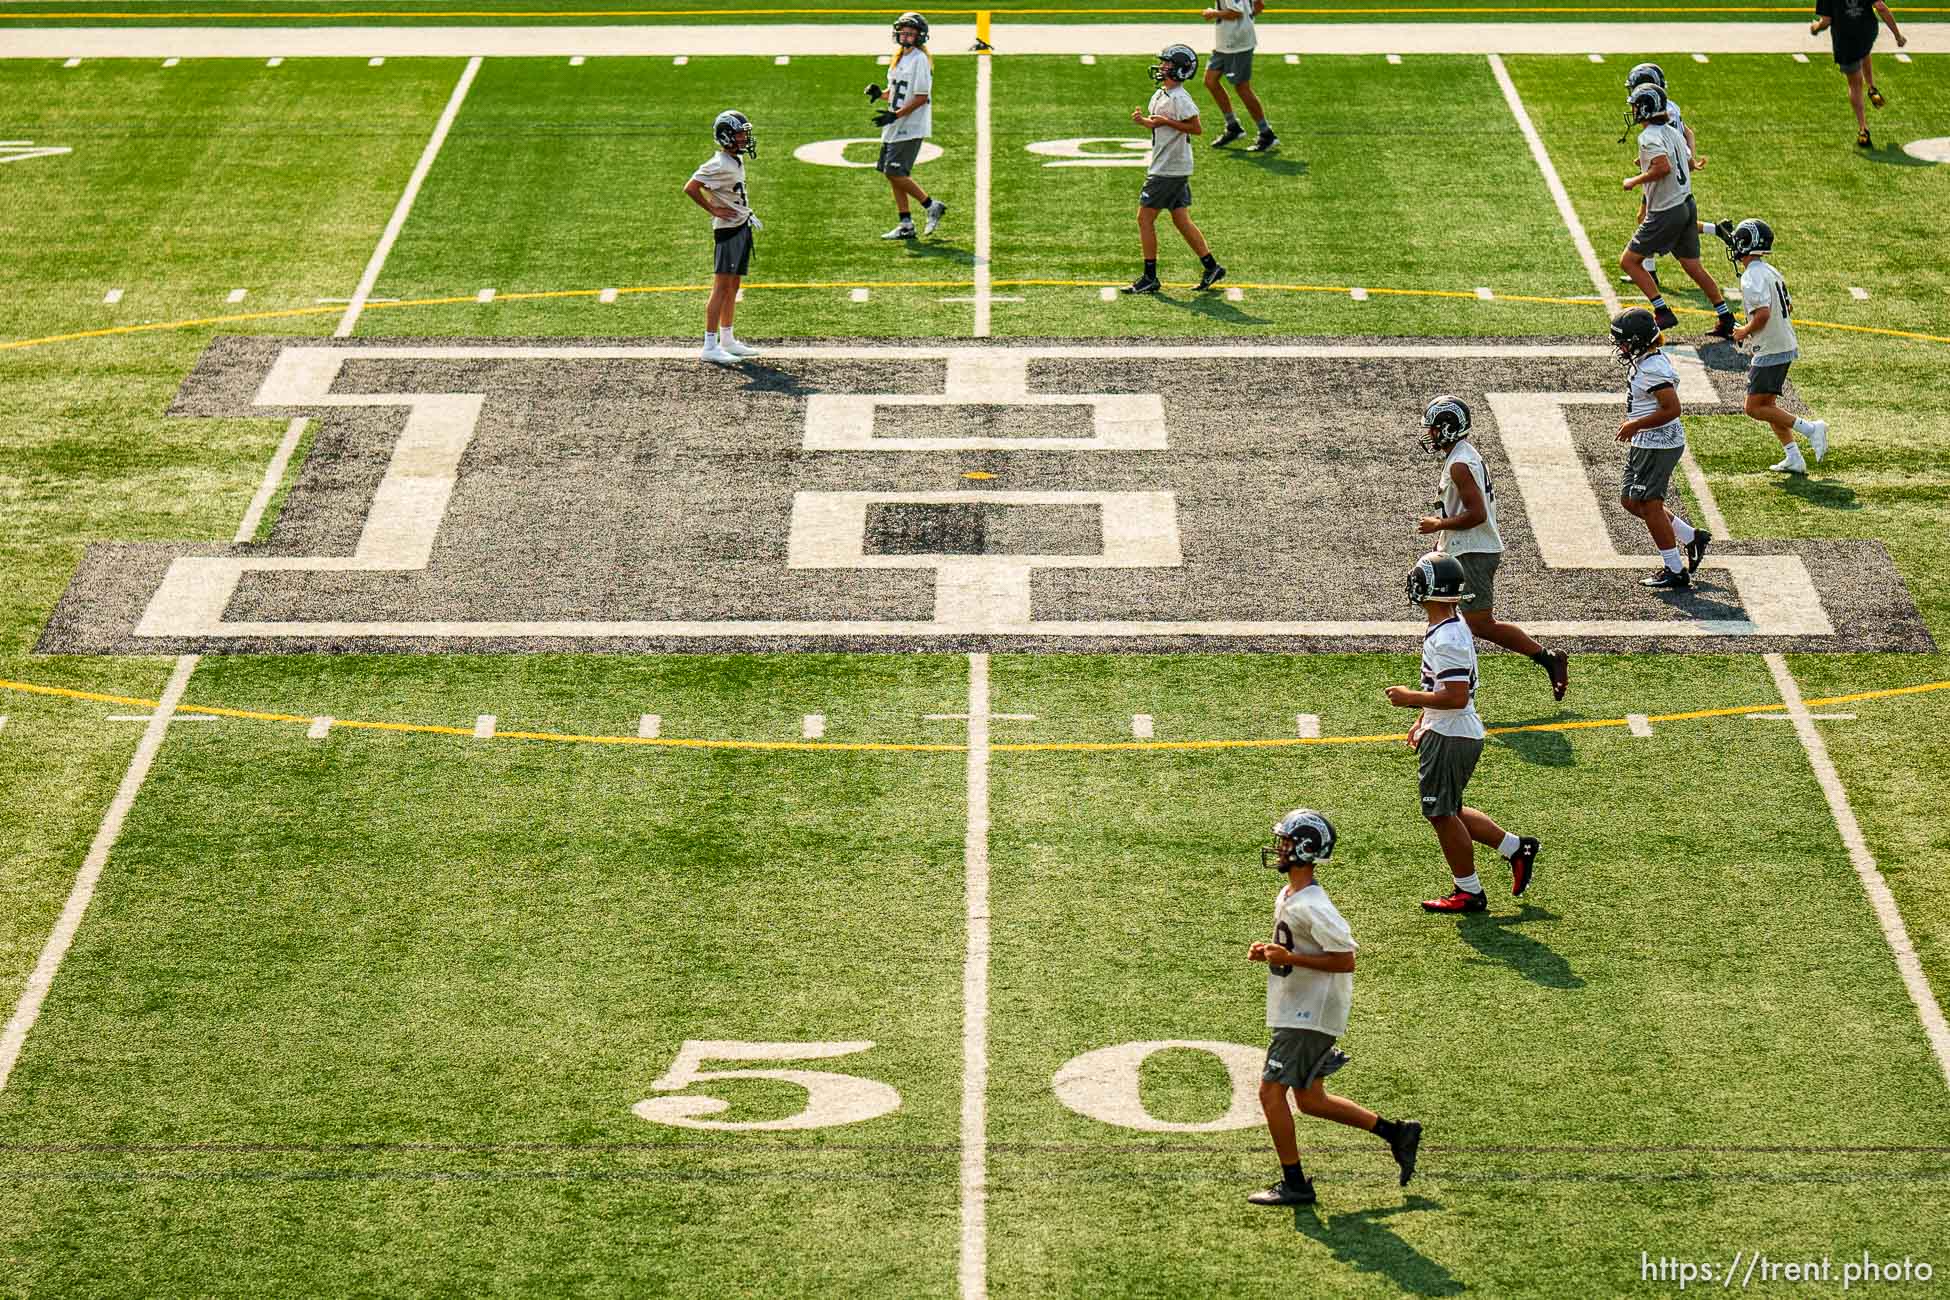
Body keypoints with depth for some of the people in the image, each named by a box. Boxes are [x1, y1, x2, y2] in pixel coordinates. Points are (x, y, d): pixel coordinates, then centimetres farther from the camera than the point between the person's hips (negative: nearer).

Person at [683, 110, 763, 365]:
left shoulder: (737, 160, 11)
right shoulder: (719, 165, -18)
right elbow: (690, 188, -21)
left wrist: (747, 214, 14)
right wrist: (714, 210, -15)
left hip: (742, 227, 10)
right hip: (728, 228, -10)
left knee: (733, 287, 14)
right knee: (721, 288, -9)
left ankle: (727, 340, 21)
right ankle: (710, 346, -10)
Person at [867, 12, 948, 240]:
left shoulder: (920, 60, -14)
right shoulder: (899, 58, 13)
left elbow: (922, 97, -17)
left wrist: (896, 115, -22)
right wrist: (880, 93, 1)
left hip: (911, 127, -9)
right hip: (895, 126, 9)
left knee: (895, 173, -12)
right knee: (892, 174, 8)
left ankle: (931, 206, 4)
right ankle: (905, 225, 14)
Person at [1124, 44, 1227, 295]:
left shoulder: (1179, 98, -18)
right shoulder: (1160, 95, 12)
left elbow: (1196, 127, -21)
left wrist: (1166, 122, -22)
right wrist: (1143, 120, 4)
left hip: (1169, 170, -10)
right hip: (1176, 170, 10)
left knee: (1145, 218, -4)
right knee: (1181, 220, 11)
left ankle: (1150, 277, 1)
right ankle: (1211, 267, 14)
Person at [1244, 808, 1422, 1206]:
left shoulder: (1312, 906, -22)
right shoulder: (1287, 896, 9)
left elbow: (1345, 960, -23)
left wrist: (1288, 959, -26)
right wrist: (1268, 952, 5)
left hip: (1310, 1015, -10)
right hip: (1300, 1010, 10)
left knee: (1271, 1090, -7)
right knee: (1309, 1099, 15)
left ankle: (1294, 1184, 1)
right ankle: (1395, 1132, 23)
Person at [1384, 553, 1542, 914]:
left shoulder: (1446, 640, -24)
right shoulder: (1455, 629, 8)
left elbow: (1457, 696, -28)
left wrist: (1411, 698, -18)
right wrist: (1423, 722, 20)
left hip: (1450, 738, -10)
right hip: (1446, 732, 10)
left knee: (1442, 814, 2)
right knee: (1446, 812, 18)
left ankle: (1469, 892, 13)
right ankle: (1517, 847, 23)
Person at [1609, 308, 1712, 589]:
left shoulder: (1653, 369, -23)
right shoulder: (1643, 360, 9)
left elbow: (1672, 409, -27)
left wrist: (1635, 426, -20)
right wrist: (1633, 423, 12)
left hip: (1657, 445, -11)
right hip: (1645, 443, 11)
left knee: (1649, 505, -1)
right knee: (1630, 500, 17)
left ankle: (1675, 572, 9)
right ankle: (1691, 537, 24)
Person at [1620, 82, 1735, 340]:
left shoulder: (1649, 137, -16)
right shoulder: (1673, 132, 10)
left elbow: (1663, 166, -31)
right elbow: (1690, 164, 23)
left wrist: (1635, 181, -17)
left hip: (1666, 212, -8)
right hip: (1687, 205, 8)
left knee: (1629, 260, 2)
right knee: (1693, 266, 16)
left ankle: (1663, 312, -3)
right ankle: (1726, 319, 17)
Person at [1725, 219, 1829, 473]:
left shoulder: (1752, 277, -19)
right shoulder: (1770, 271, 12)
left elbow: (1763, 313, -28)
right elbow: (1788, 307, 20)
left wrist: (1745, 331, -10)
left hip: (1770, 351, -10)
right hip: (1786, 345, 10)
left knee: (1755, 407, -5)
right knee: (1767, 404, 16)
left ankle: (1810, 429, -9)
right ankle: (1794, 458, 14)